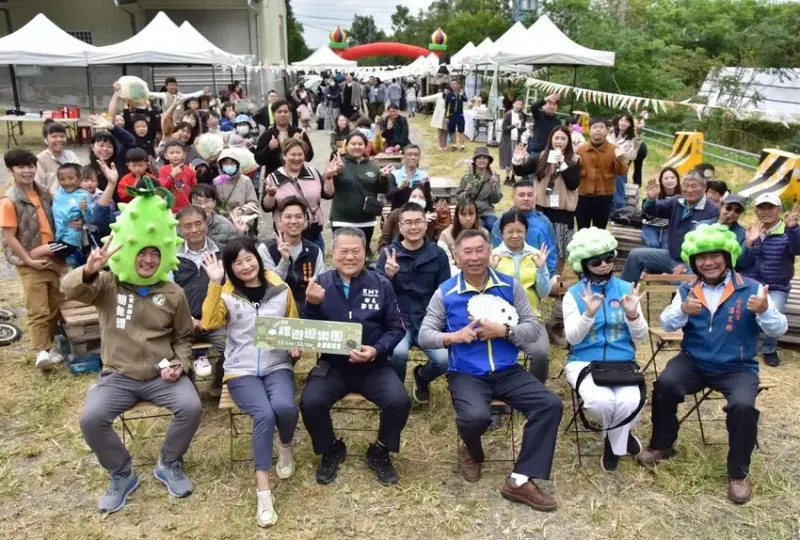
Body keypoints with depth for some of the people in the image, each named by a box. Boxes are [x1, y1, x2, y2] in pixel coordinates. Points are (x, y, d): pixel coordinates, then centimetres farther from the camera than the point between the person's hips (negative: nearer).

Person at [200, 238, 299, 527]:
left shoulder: (281, 289, 5)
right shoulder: (227, 293, 1)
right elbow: (209, 322, -17)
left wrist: (296, 346, -5)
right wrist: (215, 283, -21)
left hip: (277, 365, 1)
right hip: (241, 370, -1)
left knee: (284, 406, -30)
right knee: (264, 415, -28)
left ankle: (285, 447, 6)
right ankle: (263, 490, -19)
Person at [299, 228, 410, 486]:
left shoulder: (381, 285, -2)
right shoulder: (321, 284, 0)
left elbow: (396, 329, 1)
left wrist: (377, 350, -17)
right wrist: (313, 304, -18)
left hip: (374, 365, 0)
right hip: (332, 365, 1)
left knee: (399, 401, -24)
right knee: (310, 403, -25)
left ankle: (379, 451, 9)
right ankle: (332, 450, 9)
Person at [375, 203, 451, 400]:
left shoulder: (438, 254, 4)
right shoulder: (389, 252, 1)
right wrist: (388, 275, -24)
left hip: (428, 322, 2)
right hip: (398, 320, -1)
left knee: (445, 360, -22)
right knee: (398, 352, -32)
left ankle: (422, 377, 18)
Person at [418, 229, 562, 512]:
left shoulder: (510, 286, 4)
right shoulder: (445, 293, -1)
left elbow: (534, 328, 2)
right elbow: (424, 335, 0)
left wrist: (504, 331, -17)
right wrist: (455, 336, -19)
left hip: (508, 371, 3)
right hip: (466, 374, -3)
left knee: (551, 405, -18)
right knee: (476, 417, -32)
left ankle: (520, 480, -9)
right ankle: (472, 453, 9)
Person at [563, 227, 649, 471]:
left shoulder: (626, 289, 5)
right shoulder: (574, 294, 0)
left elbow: (641, 337, 3)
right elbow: (572, 338, -10)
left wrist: (633, 314, -18)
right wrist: (589, 314, -26)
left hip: (622, 362, 2)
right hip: (584, 362, -1)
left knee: (630, 402, -30)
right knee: (600, 400, -31)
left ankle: (612, 442, 6)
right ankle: (621, 436, 8)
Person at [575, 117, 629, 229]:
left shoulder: (614, 150, 0)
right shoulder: (580, 149, 3)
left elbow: (622, 171, -6)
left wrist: (619, 159, -24)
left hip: (604, 198, -1)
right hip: (583, 197, 1)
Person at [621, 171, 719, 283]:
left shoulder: (712, 210, -11)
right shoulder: (676, 202, 7)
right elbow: (651, 210, 0)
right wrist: (651, 199, -26)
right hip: (670, 255, 6)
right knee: (635, 255, -3)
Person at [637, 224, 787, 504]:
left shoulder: (751, 289, -5)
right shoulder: (687, 290, 3)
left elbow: (778, 330, -8)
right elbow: (667, 324, -3)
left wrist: (765, 311, -30)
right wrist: (682, 310, -24)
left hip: (737, 368, -2)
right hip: (694, 361, 2)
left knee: (743, 406, -29)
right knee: (664, 384, -25)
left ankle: (738, 473, -3)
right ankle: (661, 445, 2)